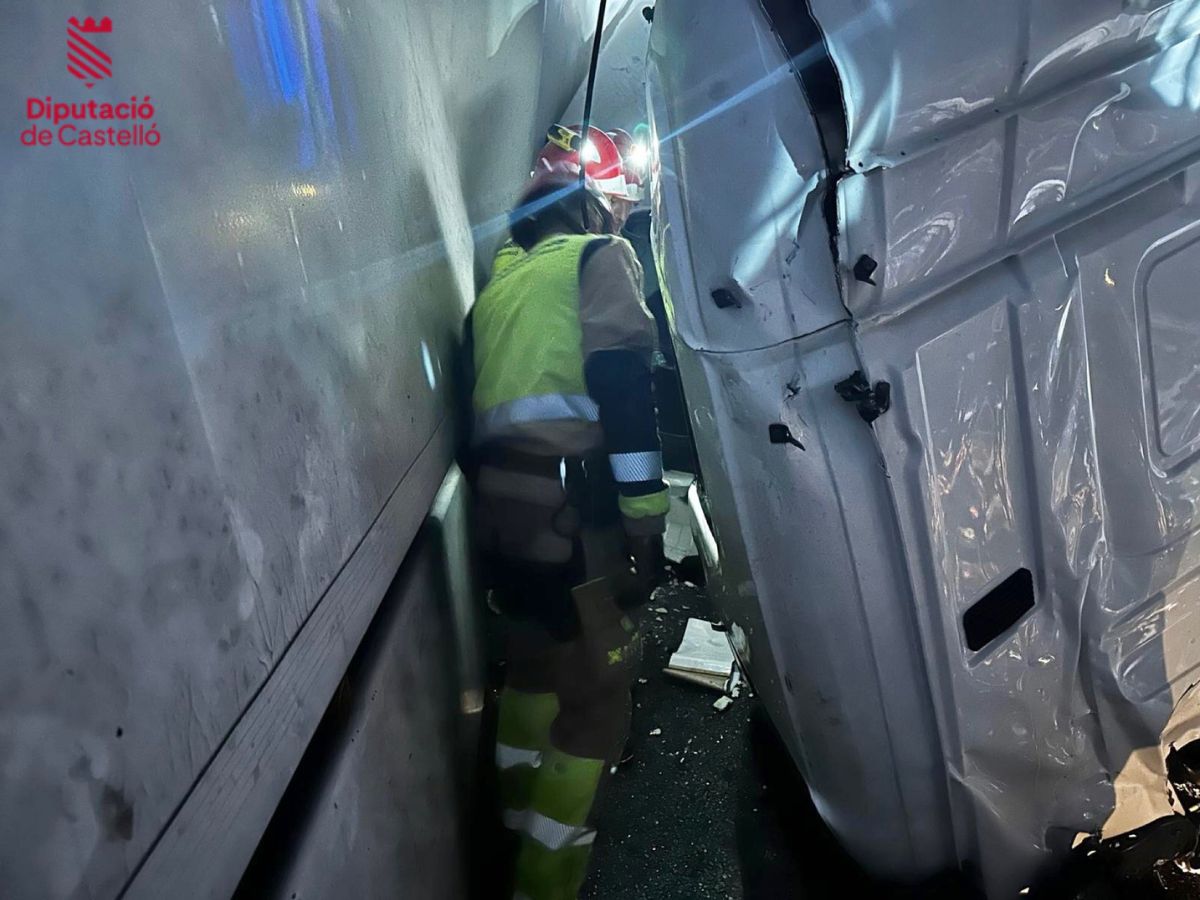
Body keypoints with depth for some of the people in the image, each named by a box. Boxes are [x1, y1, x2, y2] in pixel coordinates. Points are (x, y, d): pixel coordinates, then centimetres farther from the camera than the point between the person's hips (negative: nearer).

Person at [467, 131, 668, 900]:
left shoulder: (502, 279, 24)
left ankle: (522, 820, 44)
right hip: (571, 505, -8)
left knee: (536, 657, 26)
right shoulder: (598, 256, 4)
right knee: (597, 691, 4)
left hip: (500, 505, 8)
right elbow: (621, 381, -13)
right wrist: (647, 513, -14)